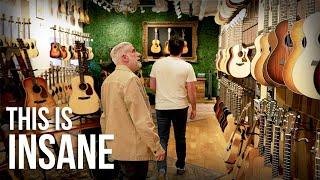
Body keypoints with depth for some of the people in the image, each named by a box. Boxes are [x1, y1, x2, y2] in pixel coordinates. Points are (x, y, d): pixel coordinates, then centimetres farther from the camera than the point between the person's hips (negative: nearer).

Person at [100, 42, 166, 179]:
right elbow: (142, 120, -24)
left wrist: (108, 141, 25)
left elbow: (104, 116, 16)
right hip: (133, 149, -9)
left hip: (116, 146, 9)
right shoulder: (131, 79, -20)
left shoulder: (108, 81, 9)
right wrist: (157, 147, -18)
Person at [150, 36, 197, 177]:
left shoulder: (158, 63, -3)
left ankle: (161, 168, -2)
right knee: (180, 137, 15)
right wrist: (194, 108, 5)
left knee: (162, 138, 8)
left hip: (161, 107, 1)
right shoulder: (187, 66, -8)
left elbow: (152, 86, 4)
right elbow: (191, 91, -8)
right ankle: (180, 166, 28)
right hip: (180, 107, 0)